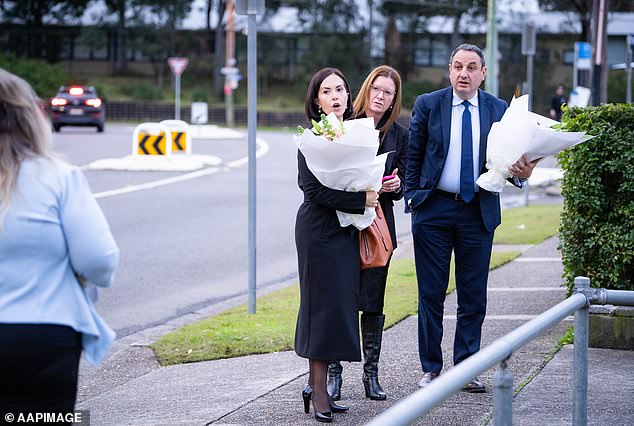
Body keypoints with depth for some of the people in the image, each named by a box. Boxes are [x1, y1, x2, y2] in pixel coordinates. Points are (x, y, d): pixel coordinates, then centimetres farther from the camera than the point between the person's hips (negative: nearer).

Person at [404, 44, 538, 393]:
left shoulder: (499, 110, 5)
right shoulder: (428, 105, 1)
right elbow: (413, 156, 4)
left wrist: (521, 173, -16)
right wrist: (412, 198, -3)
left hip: (479, 211, 1)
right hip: (433, 210, -1)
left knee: (473, 297, 5)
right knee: (431, 294, 4)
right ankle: (430, 368, 13)